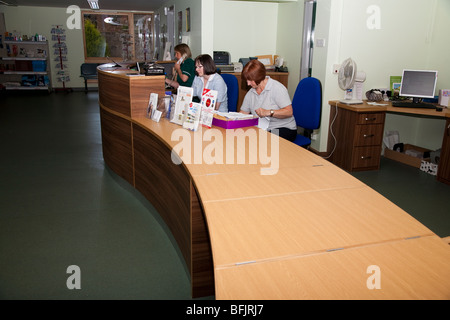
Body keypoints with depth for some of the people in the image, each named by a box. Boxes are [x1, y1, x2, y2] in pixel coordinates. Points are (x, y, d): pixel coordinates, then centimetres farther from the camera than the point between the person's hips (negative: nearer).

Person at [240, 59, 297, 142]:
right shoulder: (250, 93, 12)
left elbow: (289, 112, -18)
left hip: (283, 129, -6)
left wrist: (269, 112, -29)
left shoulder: (277, 88, -10)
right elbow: (243, 113, 15)